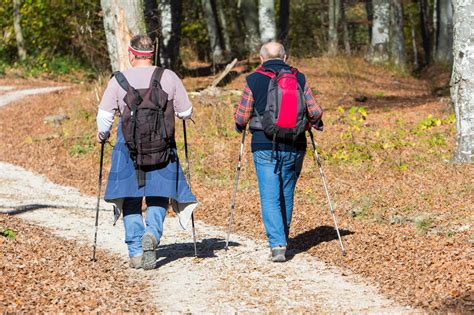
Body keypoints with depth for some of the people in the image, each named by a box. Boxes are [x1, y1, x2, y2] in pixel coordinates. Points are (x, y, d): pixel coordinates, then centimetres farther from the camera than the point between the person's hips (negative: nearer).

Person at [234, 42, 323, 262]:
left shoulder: (253, 80, -2)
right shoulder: (299, 79, 4)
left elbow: (241, 117, 0)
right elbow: (315, 112, 3)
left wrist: (240, 127, 23)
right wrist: (316, 124, 25)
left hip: (265, 147, -2)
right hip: (294, 148, 3)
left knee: (270, 198, -3)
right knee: (286, 196, 16)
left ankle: (277, 244, -17)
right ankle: (282, 240, 27)